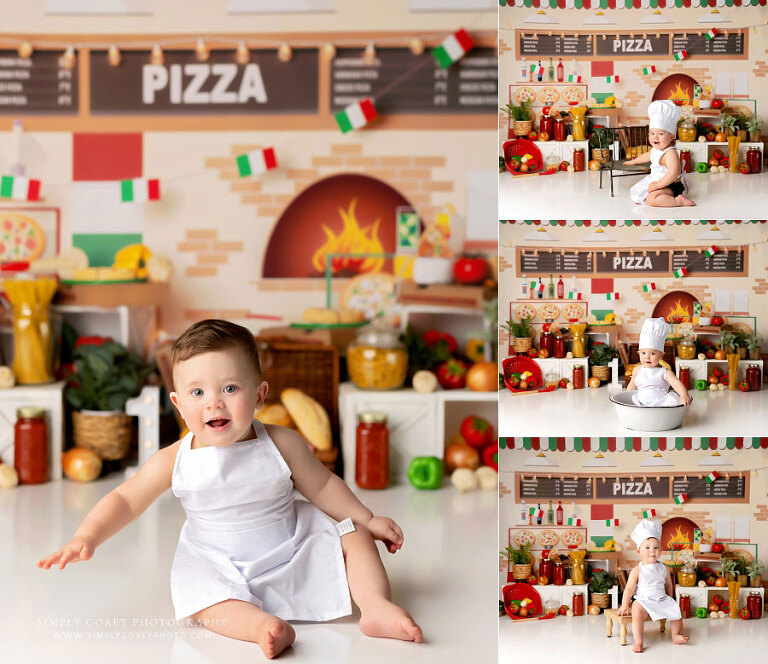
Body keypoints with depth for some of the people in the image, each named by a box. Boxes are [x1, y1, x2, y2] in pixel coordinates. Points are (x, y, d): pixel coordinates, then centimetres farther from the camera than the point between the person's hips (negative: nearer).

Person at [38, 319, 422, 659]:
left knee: (354, 538, -8)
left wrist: (367, 520, -1)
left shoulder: (282, 444, -14)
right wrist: (87, 537, -25)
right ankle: (263, 625, -46)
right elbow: (125, 500, -10)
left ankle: (376, 606, -11)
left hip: (294, 549, 2)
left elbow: (322, 485, -1)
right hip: (221, 568, -1)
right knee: (202, 596, -30)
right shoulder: (174, 461, -15)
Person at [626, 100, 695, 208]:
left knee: (651, 199, -33)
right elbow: (647, 156, 32)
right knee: (634, 189, 21)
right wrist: (633, 161, 48)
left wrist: (658, 184, -34)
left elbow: (674, 173, -37)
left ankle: (679, 201, -25)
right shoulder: (655, 149, 7)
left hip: (672, 186, -11)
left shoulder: (670, 153, -25)